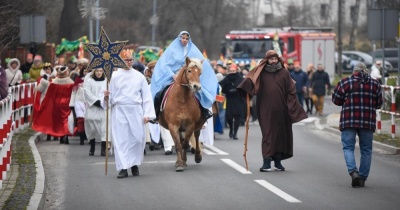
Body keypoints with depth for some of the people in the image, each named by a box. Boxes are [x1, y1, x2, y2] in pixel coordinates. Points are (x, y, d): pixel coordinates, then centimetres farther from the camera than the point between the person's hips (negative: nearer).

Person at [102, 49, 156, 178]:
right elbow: (111, 97, 6)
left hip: (136, 111, 1)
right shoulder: (114, 76, 5)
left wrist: (147, 113, 0)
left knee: (137, 138, 0)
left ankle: (135, 164, 18)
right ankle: (123, 168, -3)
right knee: (121, 139, -4)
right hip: (120, 111, -1)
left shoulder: (139, 76, 7)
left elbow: (146, 96, 7)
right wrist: (107, 97, -17)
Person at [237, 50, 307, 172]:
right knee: (268, 134, -6)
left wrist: (291, 108, -2)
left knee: (281, 134, 8)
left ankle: (278, 161, 19)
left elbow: (291, 92, 6)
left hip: (281, 110, 3)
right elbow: (250, 82, -10)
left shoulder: (284, 73, 8)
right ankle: (266, 162, -5)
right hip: (266, 110, -2)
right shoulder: (261, 73, 3)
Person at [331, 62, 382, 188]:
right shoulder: (375, 84, 5)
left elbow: (336, 100, 4)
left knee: (348, 147, 4)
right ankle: (362, 177, 10)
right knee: (366, 150, 10)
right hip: (368, 121, 2)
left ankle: (353, 171, -18)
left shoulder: (345, 82, -1)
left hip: (349, 121, -2)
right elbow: (378, 104, 11)